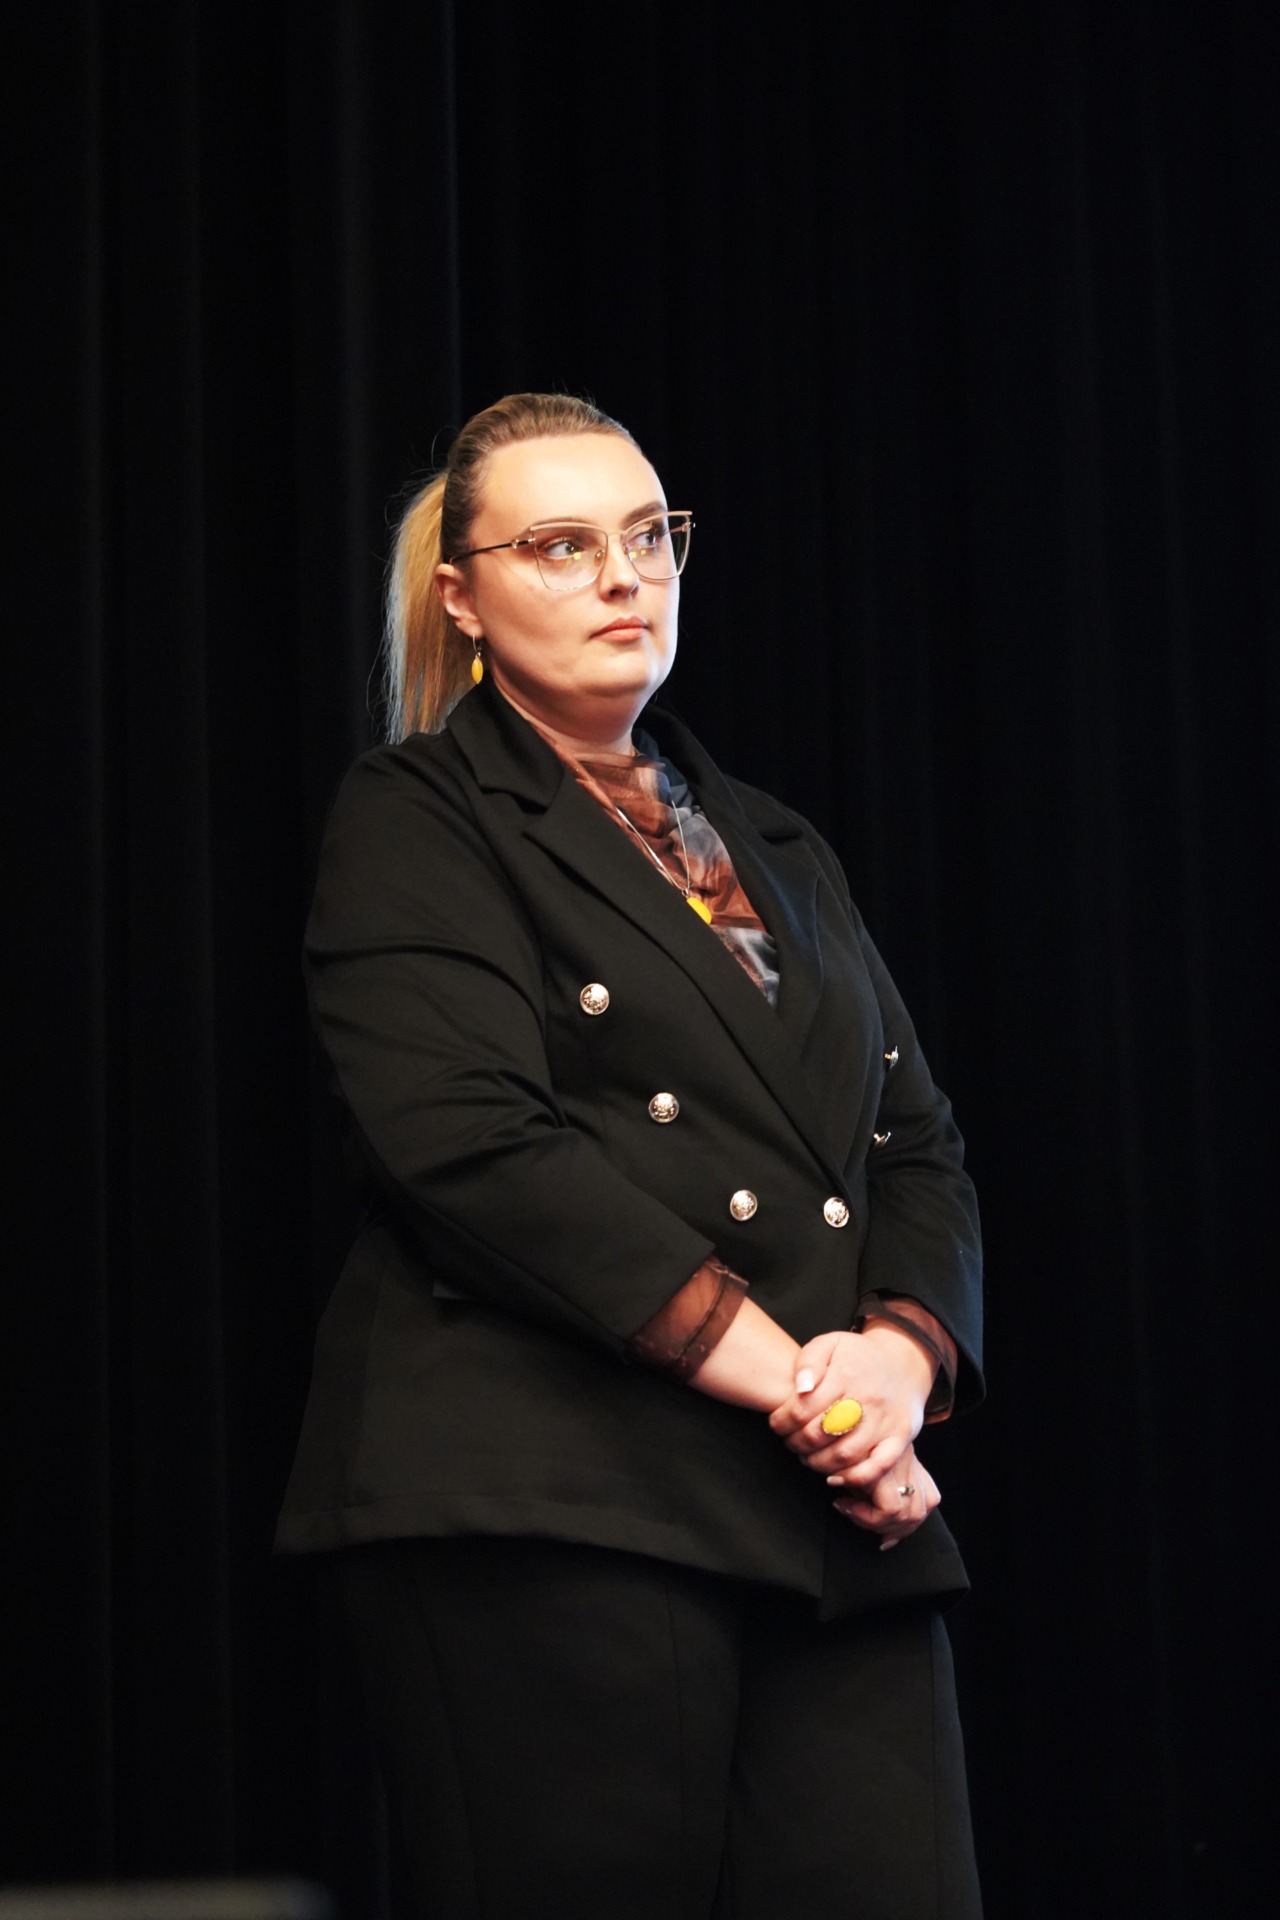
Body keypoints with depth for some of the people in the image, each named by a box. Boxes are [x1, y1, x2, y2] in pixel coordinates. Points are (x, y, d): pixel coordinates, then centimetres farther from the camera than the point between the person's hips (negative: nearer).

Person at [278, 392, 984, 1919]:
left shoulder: (776, 850, 24)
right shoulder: (413, 824, 4)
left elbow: (919, 1147, 18)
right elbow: (471, 1144, -10)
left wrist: (903, 1353, -5)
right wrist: (777, 1370, -14)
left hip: (837, 1534, 6)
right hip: (546, 1509, -5)